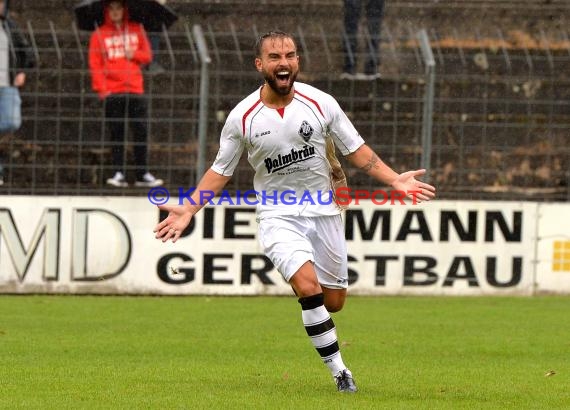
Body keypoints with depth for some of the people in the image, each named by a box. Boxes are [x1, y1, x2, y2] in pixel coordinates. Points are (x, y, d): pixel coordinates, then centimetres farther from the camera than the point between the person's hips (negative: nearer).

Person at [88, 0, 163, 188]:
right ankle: (119, 173, 1)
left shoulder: (137, 30, 12)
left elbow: (147, 55, 14)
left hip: (135, 90, 2)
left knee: (141, 133, -1)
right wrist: (101, 89, -11)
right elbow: (95, 64, -1)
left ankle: (143, 174, 4)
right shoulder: (99, 35, 4)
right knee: (117, 135, -1)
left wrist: (134, 54, -7)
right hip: (113, 92, -2)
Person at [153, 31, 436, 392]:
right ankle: (340, 371, -14)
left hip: (323, 211, 2)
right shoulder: (242, 117, -7)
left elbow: (356, 149, 4)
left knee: (333, 301, 4)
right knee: (308, 286, -24)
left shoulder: (321, 103, -5)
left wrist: (395, 179, -8)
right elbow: (221, 170, 5)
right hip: (278, 216, -2)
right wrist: (189, 209, -4)